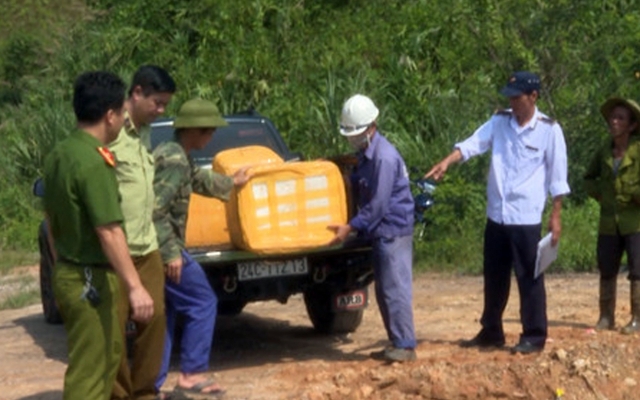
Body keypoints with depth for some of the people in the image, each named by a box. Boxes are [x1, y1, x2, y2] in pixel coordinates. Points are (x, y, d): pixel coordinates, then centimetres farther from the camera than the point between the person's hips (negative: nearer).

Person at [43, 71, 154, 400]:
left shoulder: (58, 156, 7)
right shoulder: (93, 162, -21)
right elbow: (108, 232, -25)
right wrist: (135, 287, -25)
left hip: (68, 273, 9)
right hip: (91, 280, -9)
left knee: (109, 352, 22)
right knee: (87, 371, -3)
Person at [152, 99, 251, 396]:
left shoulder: (172, 154, 16)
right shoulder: (175, 160, -17)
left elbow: (198, 179, 37)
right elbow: (155, 209, -25)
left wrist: (230, 183, 53)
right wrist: (171, 253, -25)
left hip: (153, 251, 10)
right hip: (162, 250, -10)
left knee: (162, 314, 14)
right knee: (203, 303, 0)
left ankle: (151, 386, 15)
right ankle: (191, 374, 2)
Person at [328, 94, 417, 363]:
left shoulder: (384, 157, -20)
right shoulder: (365, 154, 11)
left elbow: (377, 205, -21)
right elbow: (359, 188, 19)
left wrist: (351, 227, -19)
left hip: (394, 230, -10)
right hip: (381, 232, 10)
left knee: (395, 289, -9)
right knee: (384, 291, 11)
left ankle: (405, 346, -5)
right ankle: (397, 343, 17)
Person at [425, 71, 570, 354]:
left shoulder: (549, 130, -5)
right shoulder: (499, 122, 6)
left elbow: (557, 176, -3)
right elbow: (473, 143, -7)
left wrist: (556, 216, -5)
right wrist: (446, 162, -25)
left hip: (526, 218, -5)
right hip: (496, 215, 5)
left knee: (529, 278, 0)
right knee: (494, 278, 15)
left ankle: (534, 336, 9)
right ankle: (491, 332, 27)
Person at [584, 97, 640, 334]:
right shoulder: (604, 150, 6)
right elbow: (589, 178, 21)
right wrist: (599, 194, 6)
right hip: (609, 223, 5)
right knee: (606, 271, 9)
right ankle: (606, 317, 18)